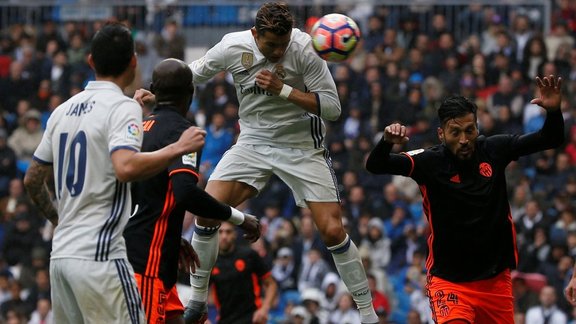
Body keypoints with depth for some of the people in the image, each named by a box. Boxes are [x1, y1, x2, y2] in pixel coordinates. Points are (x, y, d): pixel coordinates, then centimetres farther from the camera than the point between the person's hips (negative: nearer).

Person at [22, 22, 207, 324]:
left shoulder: (63, 110, 14)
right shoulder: (122, 107, -8)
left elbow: (32, 180, 21)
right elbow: (126, 168, -26)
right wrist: (179, 148, -14)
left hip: (61, 253, 8)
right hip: (99, 254, -8)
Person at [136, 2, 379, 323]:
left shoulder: (304, 47, -21)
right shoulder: (233, 47, -13)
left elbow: (332, 107, -20)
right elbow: (193, 74, 7)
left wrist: (283, 89, -28)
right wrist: (157, 95, -7)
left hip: (302, 146, -3)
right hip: (253, 141, 3)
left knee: (333, 230, -11)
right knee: (207, 211, -12)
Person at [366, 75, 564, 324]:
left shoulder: (494, 150, -3)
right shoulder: (429, 161, -13)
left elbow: (551, 140, 2)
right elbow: (375, 166, -21)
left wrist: (553, 110, -18)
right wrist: (387, 142, -42)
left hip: (496, 278, 4)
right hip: (449, 281, -4)